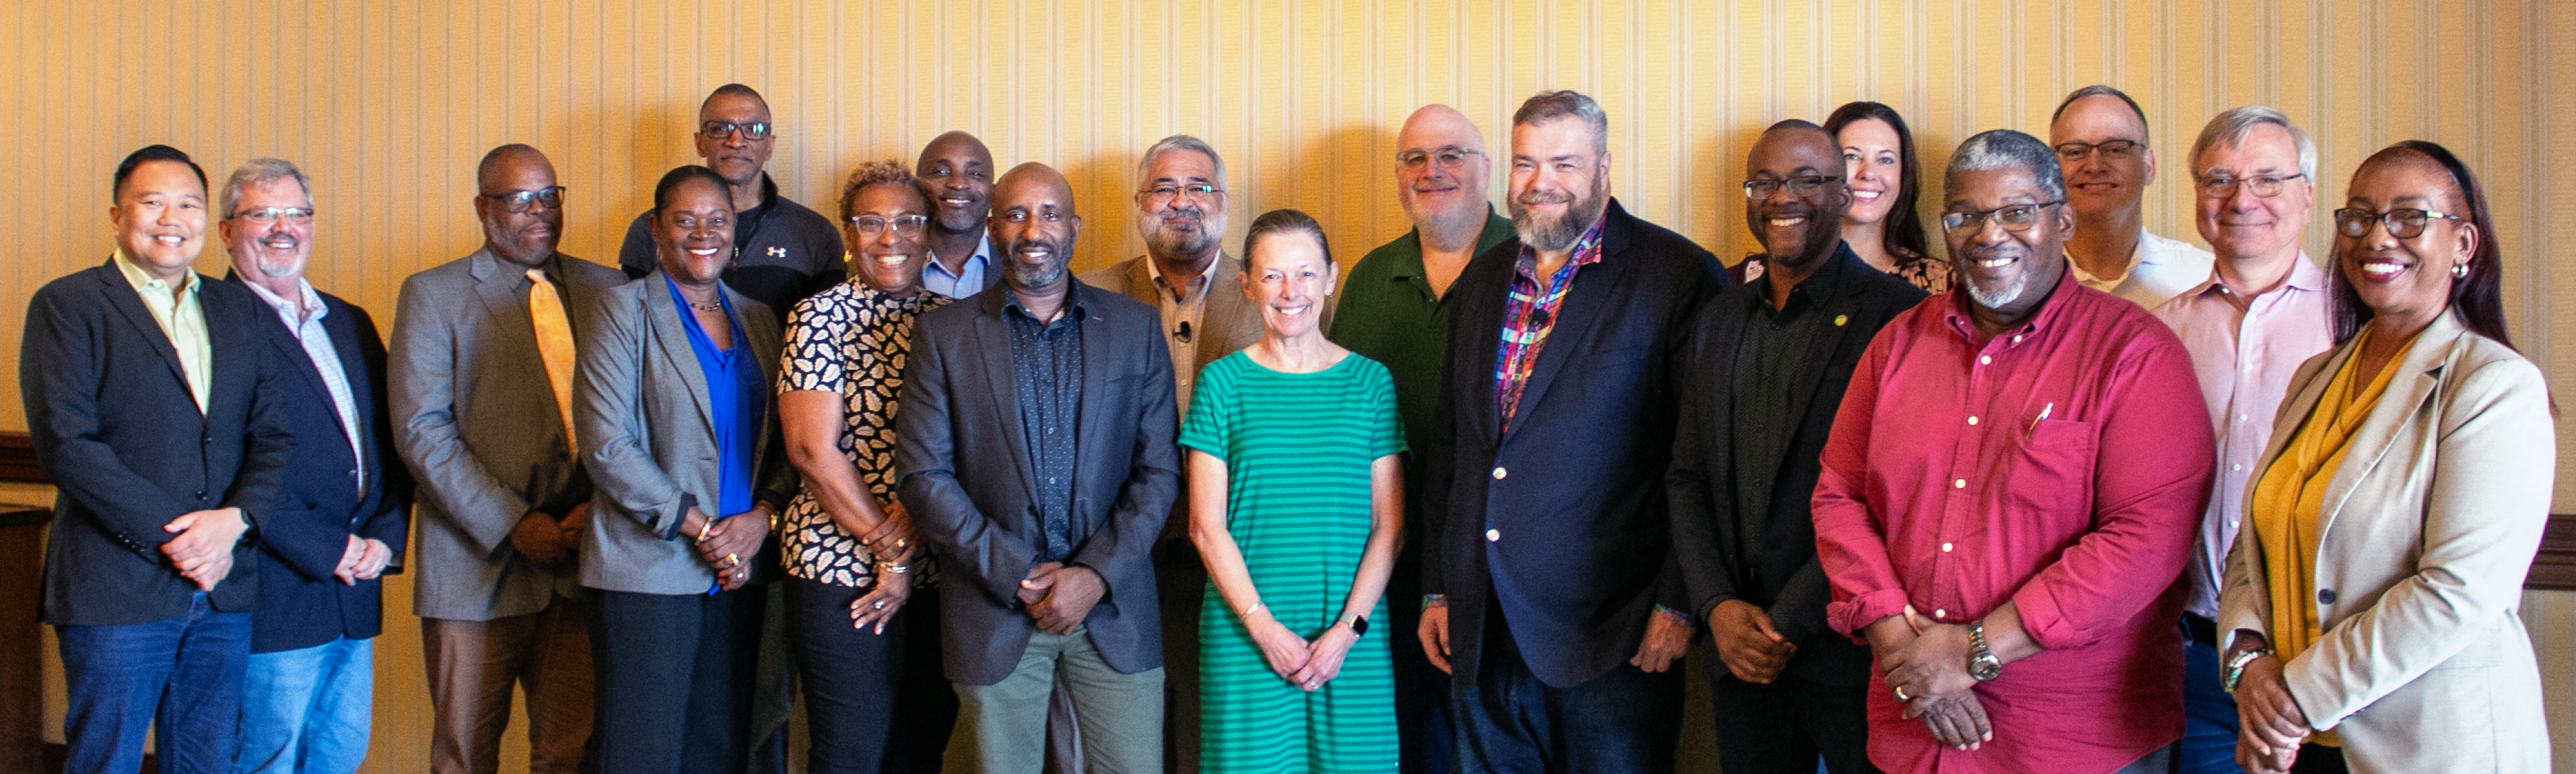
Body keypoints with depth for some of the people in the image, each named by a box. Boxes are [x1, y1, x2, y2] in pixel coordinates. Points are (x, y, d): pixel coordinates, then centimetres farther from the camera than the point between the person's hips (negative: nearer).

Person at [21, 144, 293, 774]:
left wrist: (234, 520, -9)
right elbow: (66, 444, -9)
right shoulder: (67, 306, 1)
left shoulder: (242, 312, 15)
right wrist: (170, 536, -14)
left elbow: (275, 436, 9)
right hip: (116, 591, -4)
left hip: (224, 590, 4)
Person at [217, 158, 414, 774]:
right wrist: (325, 550, -15)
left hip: (356, 589, 7)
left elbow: (391, 440, 16)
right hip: (276, 590, -7)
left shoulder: (351, 324, 17)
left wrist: (385, 536, 0)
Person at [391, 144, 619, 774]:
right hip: (479, 566, -2)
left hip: (586, 559, 2)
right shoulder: (432, 295, 4)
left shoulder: (607, 290, 12)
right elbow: (421, 428, -5)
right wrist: (512, 524, -11)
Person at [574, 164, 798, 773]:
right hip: (649, 568, -4)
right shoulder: (623, 310, -1)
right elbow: (607, 447, -9)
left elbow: (785, 441, 12)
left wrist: (762, 514, -7)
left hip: (741, 570, 5)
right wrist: (699, 528, -11)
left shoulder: (758, 320, 14)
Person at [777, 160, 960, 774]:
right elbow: (813, 451, -9)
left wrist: (902, 536, -13)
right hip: (843, 564, -4)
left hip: (936, 569, 4)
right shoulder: (819, 317, -1)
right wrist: (892, 552, -9)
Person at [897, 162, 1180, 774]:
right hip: (994, 616, 0)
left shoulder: (1136, 327, 6)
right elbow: (922, 476, -2)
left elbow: (1159, 470, 3)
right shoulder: (943, 334, 3)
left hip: (1113, 606, 1)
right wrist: (1017, 576, -9)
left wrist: (1097, 575, -9)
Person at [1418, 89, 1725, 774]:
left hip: (1607, 636, -5)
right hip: (1480, 629, 6)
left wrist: (1679, 602, -13)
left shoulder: (1678, 276, -6)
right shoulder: (1483, 280, 13)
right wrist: (1437, 588, 15)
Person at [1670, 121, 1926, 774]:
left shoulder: (1898, 316, -7)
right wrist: (1717, 607, -2)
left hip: (1850, 652, -5)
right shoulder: (1717, 323, 12)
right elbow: (1687, 476, 12)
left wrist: (1788, 621, -14)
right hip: (1737, 649, 5)